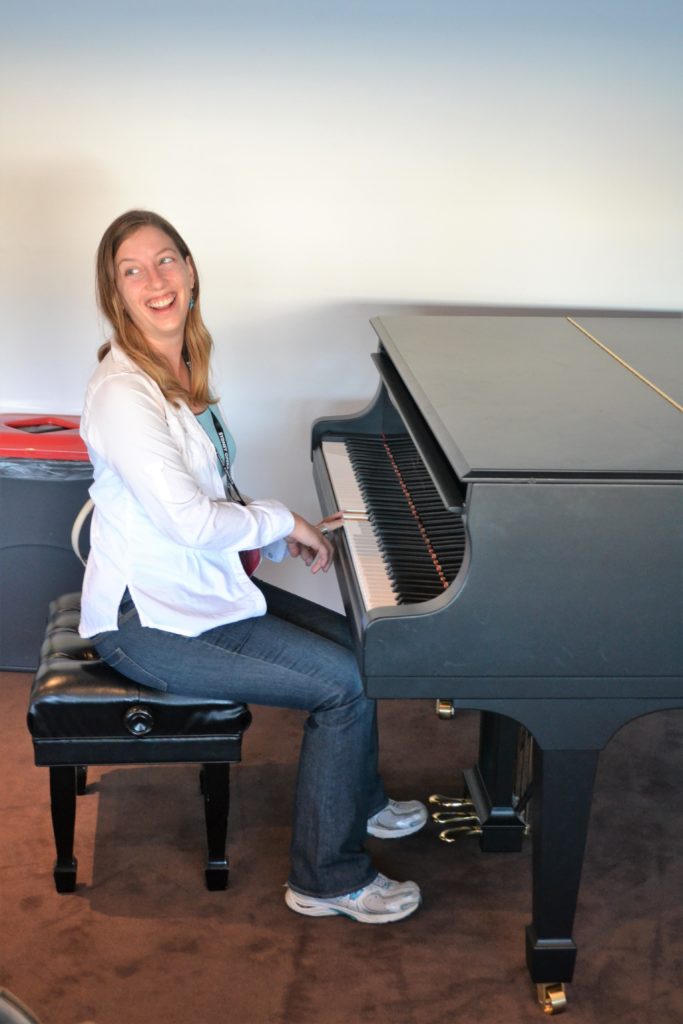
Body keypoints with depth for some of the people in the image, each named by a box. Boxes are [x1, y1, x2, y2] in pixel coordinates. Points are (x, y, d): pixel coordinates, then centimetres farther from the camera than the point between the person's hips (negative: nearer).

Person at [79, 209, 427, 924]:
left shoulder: (181, 373, 8)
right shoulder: (122, 395, -23)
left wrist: (286, 535, 0)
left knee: (355, 643, 11)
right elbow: (190, 521, -27)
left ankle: (355, 800, 33)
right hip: (149, 622, -9)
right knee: (345, 683, -12)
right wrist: (282, 521, -12)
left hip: (201, 587, 9)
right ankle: (328, 878, 4)